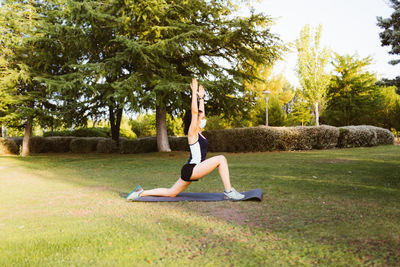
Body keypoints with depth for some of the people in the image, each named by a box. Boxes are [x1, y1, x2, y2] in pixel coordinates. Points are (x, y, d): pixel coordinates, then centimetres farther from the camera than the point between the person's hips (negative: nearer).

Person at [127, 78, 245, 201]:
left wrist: (201, 97, 26)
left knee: (171, 193, 14)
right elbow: (194, 112, -18)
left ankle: (141, 193, 20)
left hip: (192, 171, 10)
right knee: (221, 159, -17)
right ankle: (229, 192, -15)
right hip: (190, 169, -10)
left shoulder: (199, 133, 14)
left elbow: (201, 112, 23)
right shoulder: (193, 133, -9)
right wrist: (194, 92, -15)